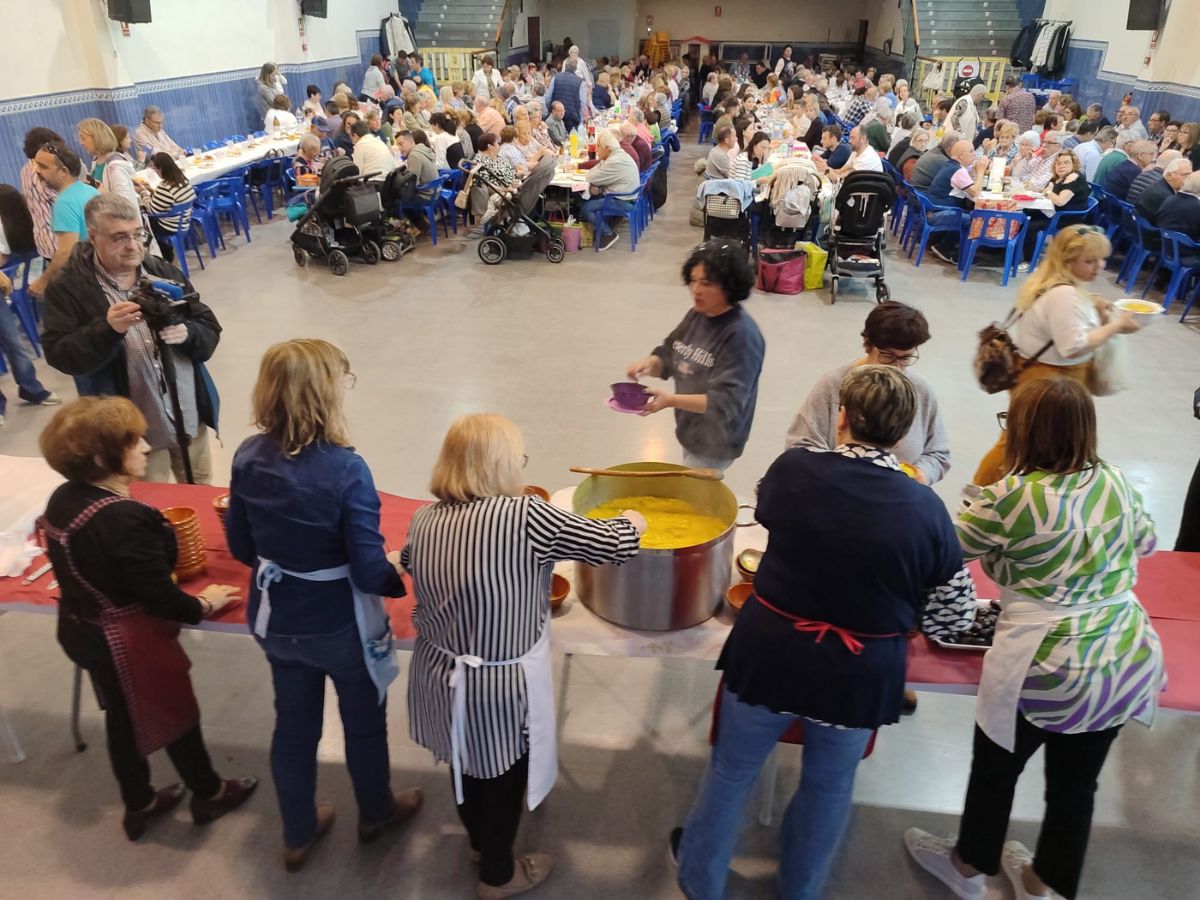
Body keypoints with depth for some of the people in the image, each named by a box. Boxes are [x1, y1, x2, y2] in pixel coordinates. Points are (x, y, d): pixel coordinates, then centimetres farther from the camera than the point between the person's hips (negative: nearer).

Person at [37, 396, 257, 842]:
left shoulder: (62, 500, -6)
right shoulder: (124, 519, -33)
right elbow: (160, 597, -28)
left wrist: (159, 553, 11)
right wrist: (202, 605, -10)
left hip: (84, 632, 8)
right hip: (129, 642, -8)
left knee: (123, 719, 25)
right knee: (176, 716, 16)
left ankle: (139, 805, 46)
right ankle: (208, 795, 39)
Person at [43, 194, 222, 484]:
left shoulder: (165, 273, 2)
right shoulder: (68, 289, -8)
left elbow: (210, 333, 2)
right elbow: (59, 356, -14)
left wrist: (186, 334, -21)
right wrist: (107, 329, -30)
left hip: (190, 417, 3)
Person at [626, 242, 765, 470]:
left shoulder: (742, 335, -26)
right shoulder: (696, 315, -2)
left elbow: (725, 402, -30)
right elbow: (666, 358, 8)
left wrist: (671, 400, -39)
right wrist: (649, 364, -16)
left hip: (714, 444, -8)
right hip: (690, 431, 8)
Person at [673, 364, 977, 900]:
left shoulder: (793, 469, -14)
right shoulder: (925, 508, -14)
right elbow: (956, 616, -5)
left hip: (771, 655, 0)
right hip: (862, 675, 1)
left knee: (732, 771, 22)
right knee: (829, 786, 26)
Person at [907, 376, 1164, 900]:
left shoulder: (1013, 497, -17)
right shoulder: (1117, 482, 0)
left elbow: (948, 546, -2)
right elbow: (1146, 543, 20)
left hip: (1049, 669, -5)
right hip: (1128, 662, 6)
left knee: (996, 768, 19)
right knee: (1076, 783, 22)